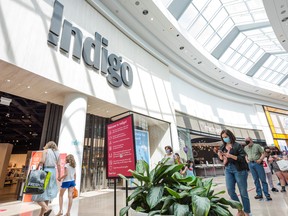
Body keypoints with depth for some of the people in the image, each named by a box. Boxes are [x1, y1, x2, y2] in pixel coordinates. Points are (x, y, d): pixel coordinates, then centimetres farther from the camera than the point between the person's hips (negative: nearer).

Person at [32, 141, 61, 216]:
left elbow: (42, 161, -13)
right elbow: (58, 165, 6)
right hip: (53, 171, 5)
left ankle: (46, 208, -18)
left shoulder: (46, 150, 3)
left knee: (38, 193, 1)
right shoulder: (58, 153, 12)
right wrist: (59, 175, 8)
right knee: (46, 194, 15)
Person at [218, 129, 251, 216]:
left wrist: (231, 156, -24)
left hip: (239, 169, -4)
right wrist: (220, 157, -8)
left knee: (243, 192, 6)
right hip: (228, 170, 5)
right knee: (230, 190, 0)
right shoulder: (222, 147, 7)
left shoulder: (237, 145, -8)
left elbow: (242, 158, -13)